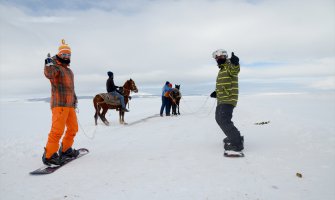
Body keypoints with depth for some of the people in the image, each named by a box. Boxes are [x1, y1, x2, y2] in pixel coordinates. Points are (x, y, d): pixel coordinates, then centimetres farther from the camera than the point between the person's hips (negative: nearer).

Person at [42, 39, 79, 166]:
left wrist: (74, 98, 28)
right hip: (59, 104, -9)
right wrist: (48, 65, -44)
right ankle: (49, 155, -7)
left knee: (73, 128, 14)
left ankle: (65, 150, 28)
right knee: (58, 129, -15)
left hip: (70, 104, 9)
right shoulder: (55, 67, -3)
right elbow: (49, 74, -27)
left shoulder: (69, 70, 23)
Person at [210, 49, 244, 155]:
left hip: (228, 100, -11)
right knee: (219, 118, 21)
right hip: (221, 100, 11)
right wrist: (216, 92, 19)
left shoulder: (230, 66, -10)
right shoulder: (221, 70, 20)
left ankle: (237, 143, -14)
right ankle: (233, 137, 35)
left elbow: (235, 70, -36)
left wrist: (235, 62, -57)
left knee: (224, 120, -20)